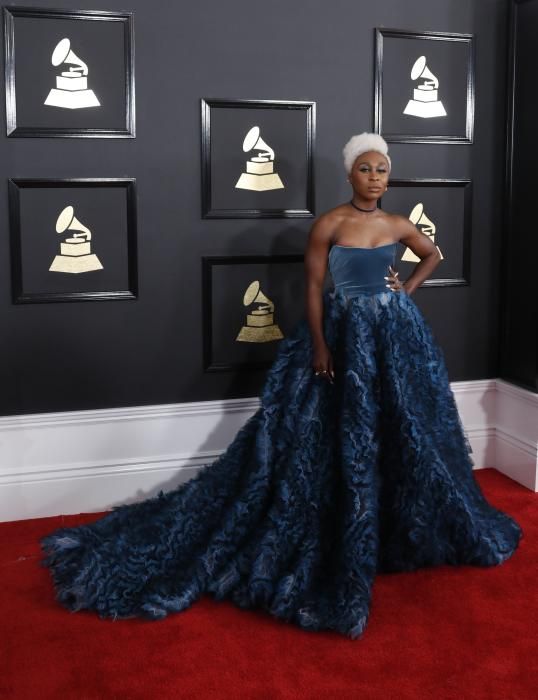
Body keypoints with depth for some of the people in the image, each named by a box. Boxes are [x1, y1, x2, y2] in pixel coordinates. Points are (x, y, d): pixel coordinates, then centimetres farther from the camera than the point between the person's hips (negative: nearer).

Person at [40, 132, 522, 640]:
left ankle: (403, 528, 32)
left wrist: (410, 287, 8)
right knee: (342, 435, -1)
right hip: (344, 334, -5)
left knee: (405, 429, 12)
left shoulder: (398, 225, 4)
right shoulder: (328, 225, -9)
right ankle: (344, 537, 13)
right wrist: (320, 346, -14)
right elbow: (313, 287, -9)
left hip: (396, 334, 5)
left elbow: (432, 254, 23)